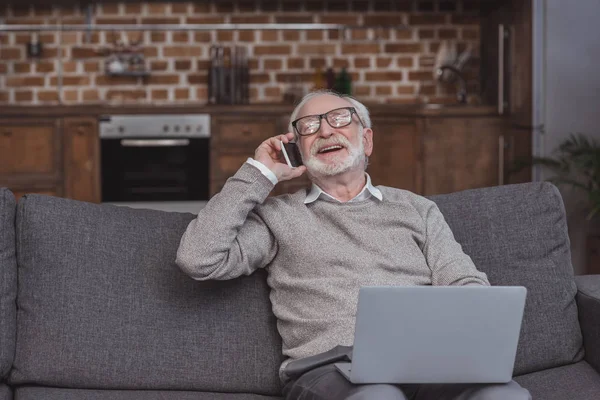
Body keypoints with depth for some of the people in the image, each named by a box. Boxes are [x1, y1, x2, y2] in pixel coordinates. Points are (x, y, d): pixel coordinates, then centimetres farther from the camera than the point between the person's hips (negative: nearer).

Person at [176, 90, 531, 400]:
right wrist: (259, 174, 10)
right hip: (328, 366, -2)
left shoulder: (416, 209, 25)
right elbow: (198, 259, 4)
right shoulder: (278, 216, 19)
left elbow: (468, 287, 15)